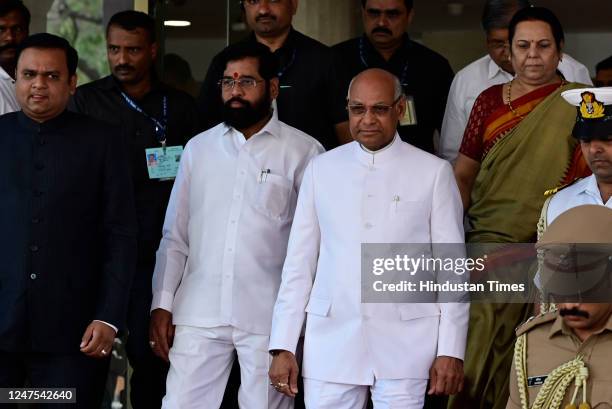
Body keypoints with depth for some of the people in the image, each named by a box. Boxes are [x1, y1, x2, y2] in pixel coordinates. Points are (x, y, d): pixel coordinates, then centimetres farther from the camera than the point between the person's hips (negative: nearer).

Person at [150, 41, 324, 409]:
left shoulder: (303, 152, -1)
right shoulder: (198, 148, 11)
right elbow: (175, 236, 13)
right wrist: (162, 304, 8)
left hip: (269, 318, -3)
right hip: (199, 313, 3)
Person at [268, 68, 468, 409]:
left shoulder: (433, 172, 3)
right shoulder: (322, 169, 9)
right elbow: (299, 262, 9)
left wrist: (451, 351, -3)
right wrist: (283, 346, 4)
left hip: (405, 342, -2)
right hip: (331, 339, 2)